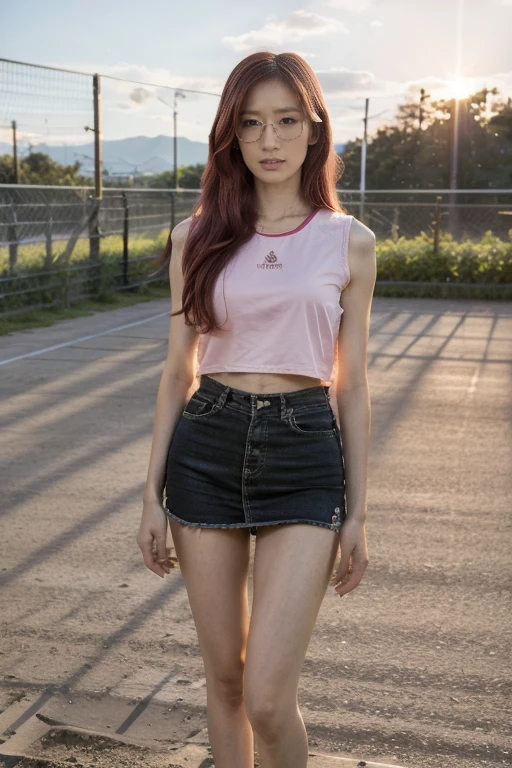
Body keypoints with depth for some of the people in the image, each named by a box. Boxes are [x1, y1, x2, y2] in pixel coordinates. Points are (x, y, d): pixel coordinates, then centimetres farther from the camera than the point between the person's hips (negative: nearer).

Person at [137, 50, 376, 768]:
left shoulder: (348, 242, 1)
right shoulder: (197, 236, 4)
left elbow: (351, 383, 4)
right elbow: (178, 370, 7)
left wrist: (357, 513, 3)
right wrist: (153, 494, 4)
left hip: (304, 459, -2)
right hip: (206, 450, 2)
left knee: (267, 699, -8)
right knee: (223, 675, 13)